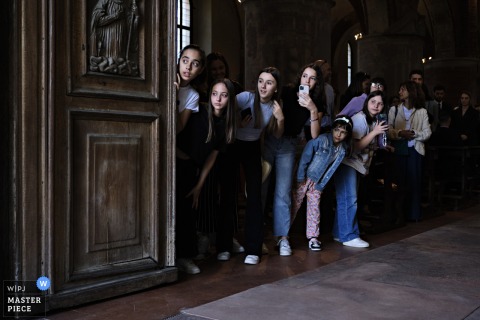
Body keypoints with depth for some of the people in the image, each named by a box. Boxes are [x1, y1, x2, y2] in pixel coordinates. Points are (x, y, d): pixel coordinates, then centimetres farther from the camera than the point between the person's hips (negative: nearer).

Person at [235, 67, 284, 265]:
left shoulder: (275, 105, -4)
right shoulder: (246, 97, -19)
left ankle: (253, 249, -4)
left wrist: (280, 118, -14)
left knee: (254, 195, -6)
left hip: (253, 148, 3)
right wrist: (238, 124, -36)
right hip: (233, 145, -2)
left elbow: (277, 135, 2)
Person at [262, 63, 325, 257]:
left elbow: (314, 135, -6)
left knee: (283, 193, -1)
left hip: (289, 146, 2)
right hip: (268, 140, -2)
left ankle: (283, 237, 8)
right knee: (259, 188, -1)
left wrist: (313, 110, -16)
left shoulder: (317, 104, 4)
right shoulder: (286, 92, -4)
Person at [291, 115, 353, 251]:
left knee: (314, 208, 8)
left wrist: (321, 184, 4)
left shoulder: (343, 149, -1)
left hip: (317, 183, 5)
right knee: (294, 205, 2)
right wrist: (300, 177, -19)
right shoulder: (321, 140, -20)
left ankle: (313, 237, 16)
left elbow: (332, 168, 7)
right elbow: (305, 157, -20)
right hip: (304, 179, -5)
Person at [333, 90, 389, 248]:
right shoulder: (360, 119, -16)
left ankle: (340, 233, 18)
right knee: (349, 200, -8)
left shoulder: (373, 121, 10)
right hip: (347, 163, -9)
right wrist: (374, 132, -23)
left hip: (358, 165, 9)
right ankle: (349, 236, -2)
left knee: (346, 200, 11)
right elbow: (355, 146, -21)